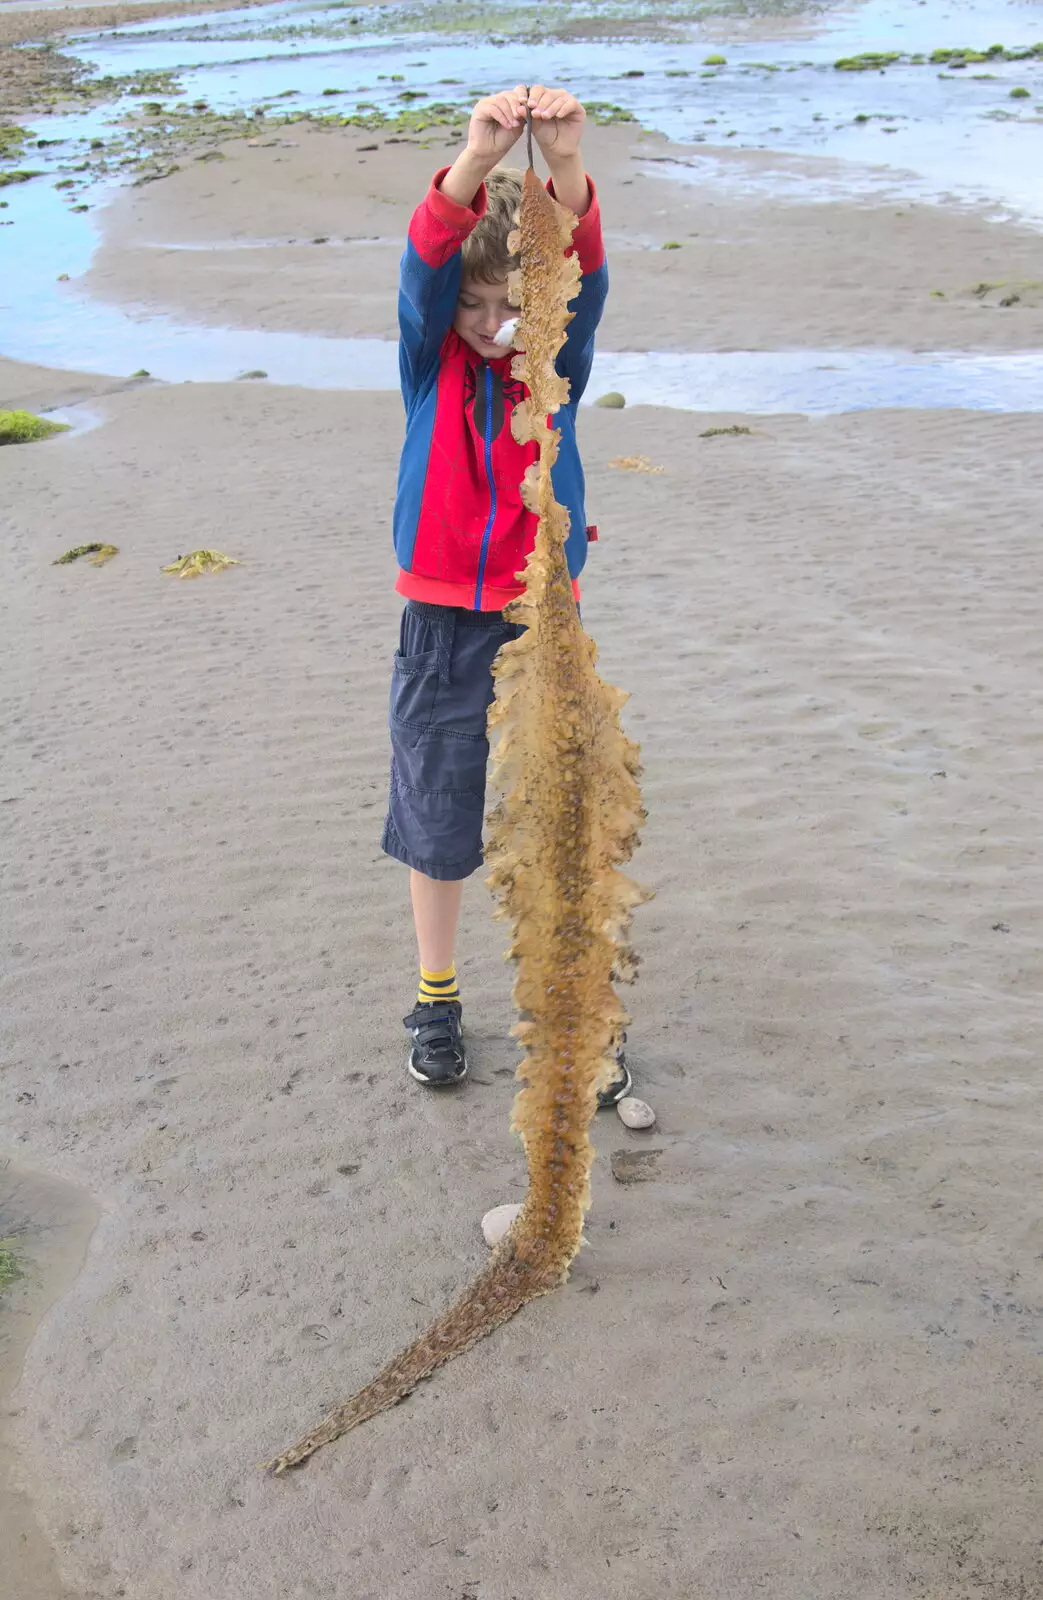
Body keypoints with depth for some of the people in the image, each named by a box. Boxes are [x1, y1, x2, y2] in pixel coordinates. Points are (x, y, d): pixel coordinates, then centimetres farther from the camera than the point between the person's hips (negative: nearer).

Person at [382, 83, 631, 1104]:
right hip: (440, 626, 0)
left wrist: (565, 161, -42)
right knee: (436, 826, 12)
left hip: (542, 621, 0)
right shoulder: (428, 355, -2)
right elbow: (427, 263, -23)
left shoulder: (560, 359, -1)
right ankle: (436, 998, 34)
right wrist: (478, 157, -42)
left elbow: (585, 270, -22)